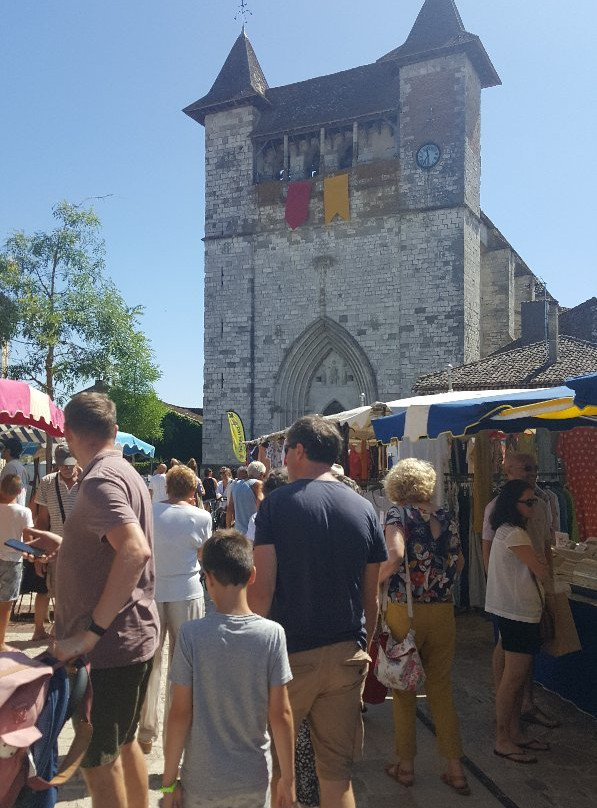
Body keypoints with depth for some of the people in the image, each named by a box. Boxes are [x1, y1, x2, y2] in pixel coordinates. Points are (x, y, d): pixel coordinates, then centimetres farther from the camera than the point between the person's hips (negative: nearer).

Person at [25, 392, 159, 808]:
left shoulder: (99, 481, -20)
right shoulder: (125, 473, 11)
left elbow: (136, 551, -34)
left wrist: (91, 632, -30)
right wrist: (65, 545, 25)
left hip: (110, 645, -10)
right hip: (133, 637, 10)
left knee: (98, 759, 4)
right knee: (124, 742, 23)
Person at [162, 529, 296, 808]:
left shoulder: (191, 635, -16)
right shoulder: (272, 634, -13)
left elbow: (180, 714, -11)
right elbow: (280, 714, -8)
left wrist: (168, 781, 2)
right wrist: (288, 778, 4)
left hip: (202, 783, -1)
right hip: (254, 780, 1)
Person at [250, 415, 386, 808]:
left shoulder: (276, 503, -9)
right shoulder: (365, 510, 2)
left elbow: (262, 591, -14)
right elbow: (371, 598, 7)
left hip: (291, 653, -3)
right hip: (347, 655, 3)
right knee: (338, 771, 13)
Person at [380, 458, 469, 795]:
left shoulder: (399, 514, -11)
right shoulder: (446, 517, 5)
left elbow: (395, 556, -28)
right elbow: (459, 562, 14)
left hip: (404, 610, -4)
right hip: (443, 611, 4)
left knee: (404, 688, 12)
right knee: (442, 688, 15)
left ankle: (406, 765, 25)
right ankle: (456, 769, 22)